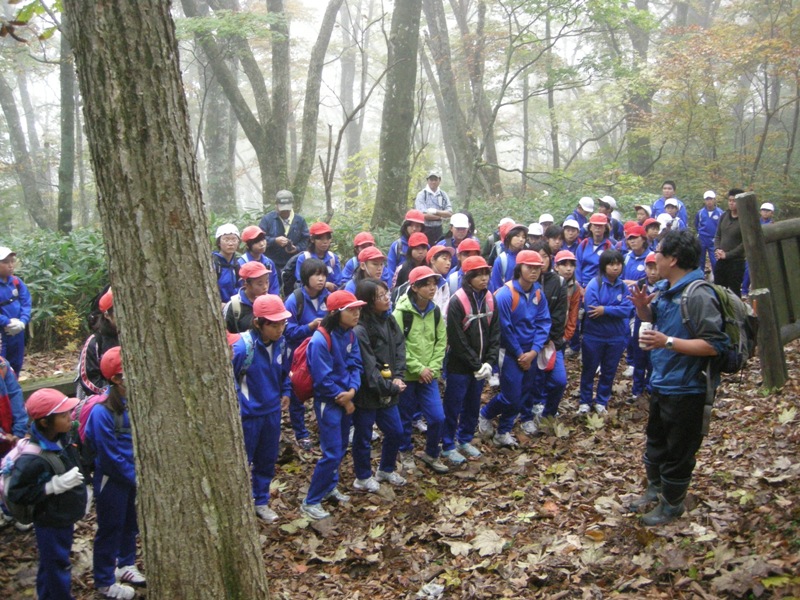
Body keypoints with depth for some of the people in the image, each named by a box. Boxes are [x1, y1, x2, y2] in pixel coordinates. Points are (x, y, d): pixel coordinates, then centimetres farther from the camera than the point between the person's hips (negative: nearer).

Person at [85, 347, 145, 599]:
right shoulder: (102, 411, -26)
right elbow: (111, 457, -20)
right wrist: (137, 477, -13)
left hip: (134, 475, 6)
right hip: (112, 478, -6)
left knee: (130, 523, 22)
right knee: (110, 528, 10)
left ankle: (125, 565, 45)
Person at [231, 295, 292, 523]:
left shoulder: (281, 342, -7)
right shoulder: (242, 348, -25)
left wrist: (285, 392, 5)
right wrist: (235, 408, -15)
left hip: (272, 411, 6)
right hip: (248, 414, -6)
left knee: (267, 460, 18)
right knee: (241, 461, 10)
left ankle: (261, 502, 36)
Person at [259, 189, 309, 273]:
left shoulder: (299, 220, 5)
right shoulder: (267, 219, -2)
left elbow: (306, 239, 8)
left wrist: (297, 248, -12)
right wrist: (275, 241, -21)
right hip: (272, 265, -2)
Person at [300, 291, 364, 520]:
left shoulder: (350, 335, 1)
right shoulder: (321, 340, -24)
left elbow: (356, 365, 2)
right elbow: (323, 378, -20)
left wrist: (352, 390, -15)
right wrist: (342, 398, -11)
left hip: (346, 399, 8)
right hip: (328, 402, -8)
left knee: (340, 448, 19)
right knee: (332, 453, -6)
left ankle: (330, 487, 39)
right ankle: (311, 501, 8)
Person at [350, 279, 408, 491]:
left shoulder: (389, 320, 3)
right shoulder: (360, 330, -23)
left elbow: (400, 349, 2)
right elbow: (368, 368, -22)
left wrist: (398, 377, -12)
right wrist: (390, 387, -16)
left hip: (387, 391, 8)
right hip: (366, 393, -7)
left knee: (395, 431, 18)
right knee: (363, 436, 10)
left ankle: (386, 469, 40)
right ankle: (363, 477, 31)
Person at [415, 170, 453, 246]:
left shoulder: (443, 195, 8)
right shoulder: (422, 195, -5)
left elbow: (449, 213, 0)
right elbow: (423, 215, -15)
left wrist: (435, 211, -14)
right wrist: (441, 217, -6)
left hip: (438, 229, 4)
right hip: (425, 230, -4)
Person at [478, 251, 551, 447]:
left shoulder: (538, 293, 0)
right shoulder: (505, 294, -18)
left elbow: (543, 323, 0)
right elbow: (505, 328, -16)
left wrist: (533, 352, -11)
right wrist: (519, 354, -10)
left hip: (529, 352, 6)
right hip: (510, 352, -6)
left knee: (523, 395, 11)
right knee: (511, 396, -4)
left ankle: (503, 432, 26)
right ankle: (485, 415, 25)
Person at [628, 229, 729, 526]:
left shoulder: (699, 296, -26)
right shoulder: (663, 287, 0)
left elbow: (714, 345, -29)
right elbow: (652, 318, 19)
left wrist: (668, 342, -31)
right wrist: (643, 307, -3)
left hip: (686, 389, -9)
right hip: (661, 382, 9)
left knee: (678, 450, 10)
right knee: (655, 440, 26)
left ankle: (672, 503, 30)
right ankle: (654, 488, 46)